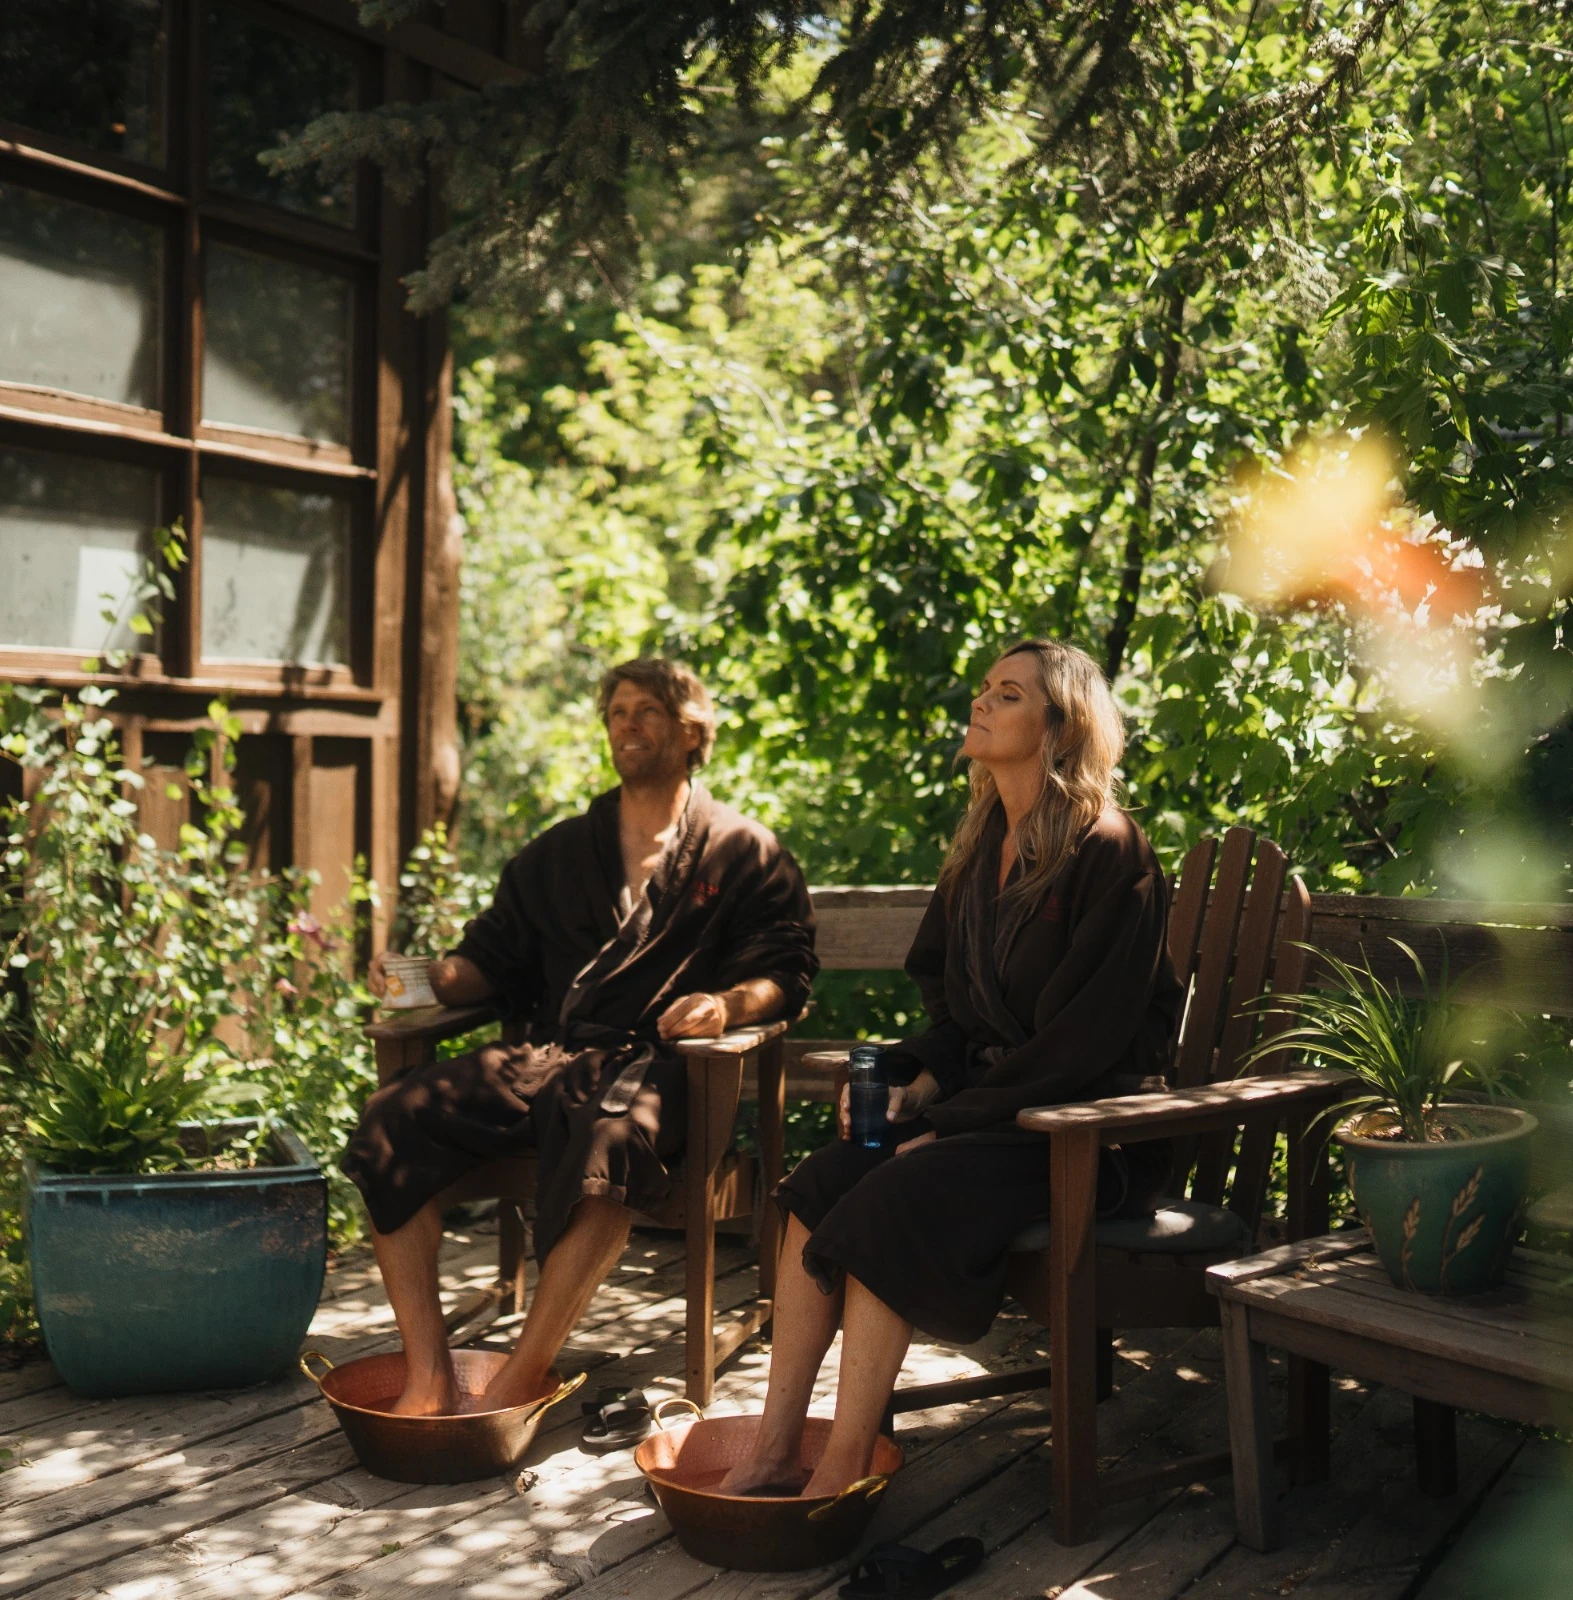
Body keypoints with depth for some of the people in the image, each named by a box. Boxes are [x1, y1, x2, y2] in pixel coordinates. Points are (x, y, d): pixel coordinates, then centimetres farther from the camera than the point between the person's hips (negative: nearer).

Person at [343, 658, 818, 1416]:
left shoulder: (743, 854, 15)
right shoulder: (557, 853, 28)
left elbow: (784, 970, 4)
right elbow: (492, 955, 24)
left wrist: (727, 1003, -18)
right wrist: (430, 977, 2)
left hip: (651, 1063, -4)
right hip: (542, 1057, 5)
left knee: (612, 1138, -40)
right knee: (392, 1119, -22)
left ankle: (521, 1378, -35)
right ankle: (427, 1377, -25)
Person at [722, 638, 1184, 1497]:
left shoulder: (1109, 854, -12)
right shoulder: (982, 848, 13)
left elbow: (1084, 1041, -16)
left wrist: (952, 1120, -16)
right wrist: (918, 1081, 0)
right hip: (986, 1106, 7)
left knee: (895, 1199, -28)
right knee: (819, 1183, -16)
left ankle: (842, 1472, -20)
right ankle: (774, 1449, -14)